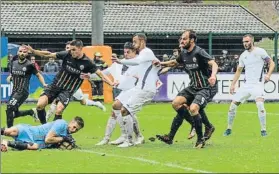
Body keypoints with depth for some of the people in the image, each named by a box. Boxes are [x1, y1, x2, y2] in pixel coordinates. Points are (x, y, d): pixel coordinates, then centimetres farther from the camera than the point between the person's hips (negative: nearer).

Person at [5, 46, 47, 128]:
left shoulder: (29, 65, -7)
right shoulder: (14, 63, 9)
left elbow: (38, 75, 3)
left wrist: (44, 84, -12)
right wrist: (9, 78, -1)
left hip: (23, 92, -7)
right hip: (14, 91, 7)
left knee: (10, 108, -23)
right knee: (14, 113, 10)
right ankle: (31, 112, 34)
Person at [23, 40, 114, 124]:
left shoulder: (87, 62, -10)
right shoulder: (67, 55, -7)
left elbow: (100, 73, -5)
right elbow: (48, 55, -1)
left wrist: (111, 83, -18)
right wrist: (33, 51, -10)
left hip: (67, 90, -2)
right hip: (55, 85, 2)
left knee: (59, 110, -25)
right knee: (40, 104, -18)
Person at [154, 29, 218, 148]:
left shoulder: (199, 52, -18)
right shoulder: (184, 53, 6)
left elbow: (214, 64, -29)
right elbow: (175, 63, 28)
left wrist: (213, 75, -49)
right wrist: (161, 64, 12)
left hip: (207, 88, -9)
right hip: (194, 87, 9)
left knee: (193, 108, -27)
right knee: (176, 103, -4)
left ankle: (200, 139, -11)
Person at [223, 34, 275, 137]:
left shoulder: (260, 52, -4)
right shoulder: (243, 56, 12)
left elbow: (271, 63, 0)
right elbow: (238, 71, 21)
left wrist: (268, 74, -16)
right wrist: (233, 84, 14)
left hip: (258, 84, -6)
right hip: (246, 85, 6)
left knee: (260, 104, -27)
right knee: (233, 104, 1)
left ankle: (263, 130, -17)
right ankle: (229, 129, 16)